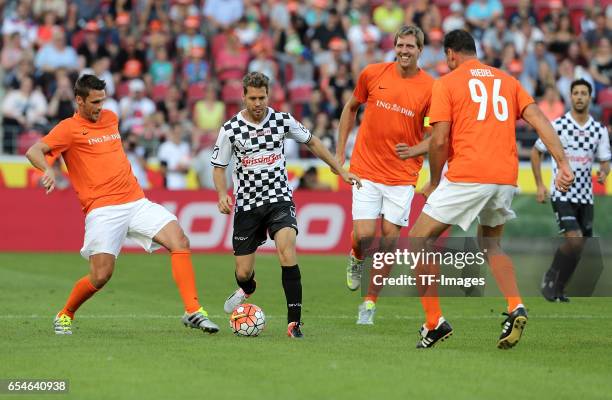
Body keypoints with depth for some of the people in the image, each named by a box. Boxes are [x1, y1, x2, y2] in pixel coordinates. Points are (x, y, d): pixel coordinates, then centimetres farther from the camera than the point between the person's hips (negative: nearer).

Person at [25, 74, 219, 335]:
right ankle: (65, 316, 16)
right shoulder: (69, 128, -2)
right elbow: (33, 152, -15)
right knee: (101, 276, -12)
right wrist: (47, 170, -34)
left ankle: (193, 312, -14)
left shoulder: (111, 118, 17)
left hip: (137, 203, 6)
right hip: (102, 210, -6)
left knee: (180, 242, -13)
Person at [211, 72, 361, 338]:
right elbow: (218, 167, 3)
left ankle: (294, 321, -25)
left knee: (286, 248, -28)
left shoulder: (283, 121, -3)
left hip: (279, 199, 0)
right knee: (243, 273, 3)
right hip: (247, 204, 0)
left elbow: (311, 142, 13)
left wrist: (340, 170, 13)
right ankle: (247, 289, 46)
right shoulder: (231, 129, -7)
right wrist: (222, 194, -17)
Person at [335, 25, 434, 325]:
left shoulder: (430, 88, -5)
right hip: (366, 170, 0)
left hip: (402, 175, 0)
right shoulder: (373, 74, -1)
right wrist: (340, 151, 11)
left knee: (389, 238, -1)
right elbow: (351, 108, 14)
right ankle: (356, 259, 26)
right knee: (364, 235, -12)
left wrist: (414, 150, -16)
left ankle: (370, 303, 14)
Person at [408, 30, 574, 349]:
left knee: (418, 240, 7)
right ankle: (515, 308, 2)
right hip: (507, 177, 6)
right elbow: (539, 121, 7)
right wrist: (563, 164, 1)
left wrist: (434, 183, 8)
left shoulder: (446, 83, 4)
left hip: (467, 177, -6)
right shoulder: (507, 80, 19)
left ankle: (434, 323, -1)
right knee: (490, 245, 26)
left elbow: (439, 140, -5)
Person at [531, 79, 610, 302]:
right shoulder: (557, 125, -6)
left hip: (585, 196, 5)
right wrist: (540, 185, -3)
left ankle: (557, 289, 18)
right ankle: (550, 280, 0)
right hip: (562, 194, -5)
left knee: (580, 248, 4)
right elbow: (536, 152, 3)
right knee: (574, 240, -20)